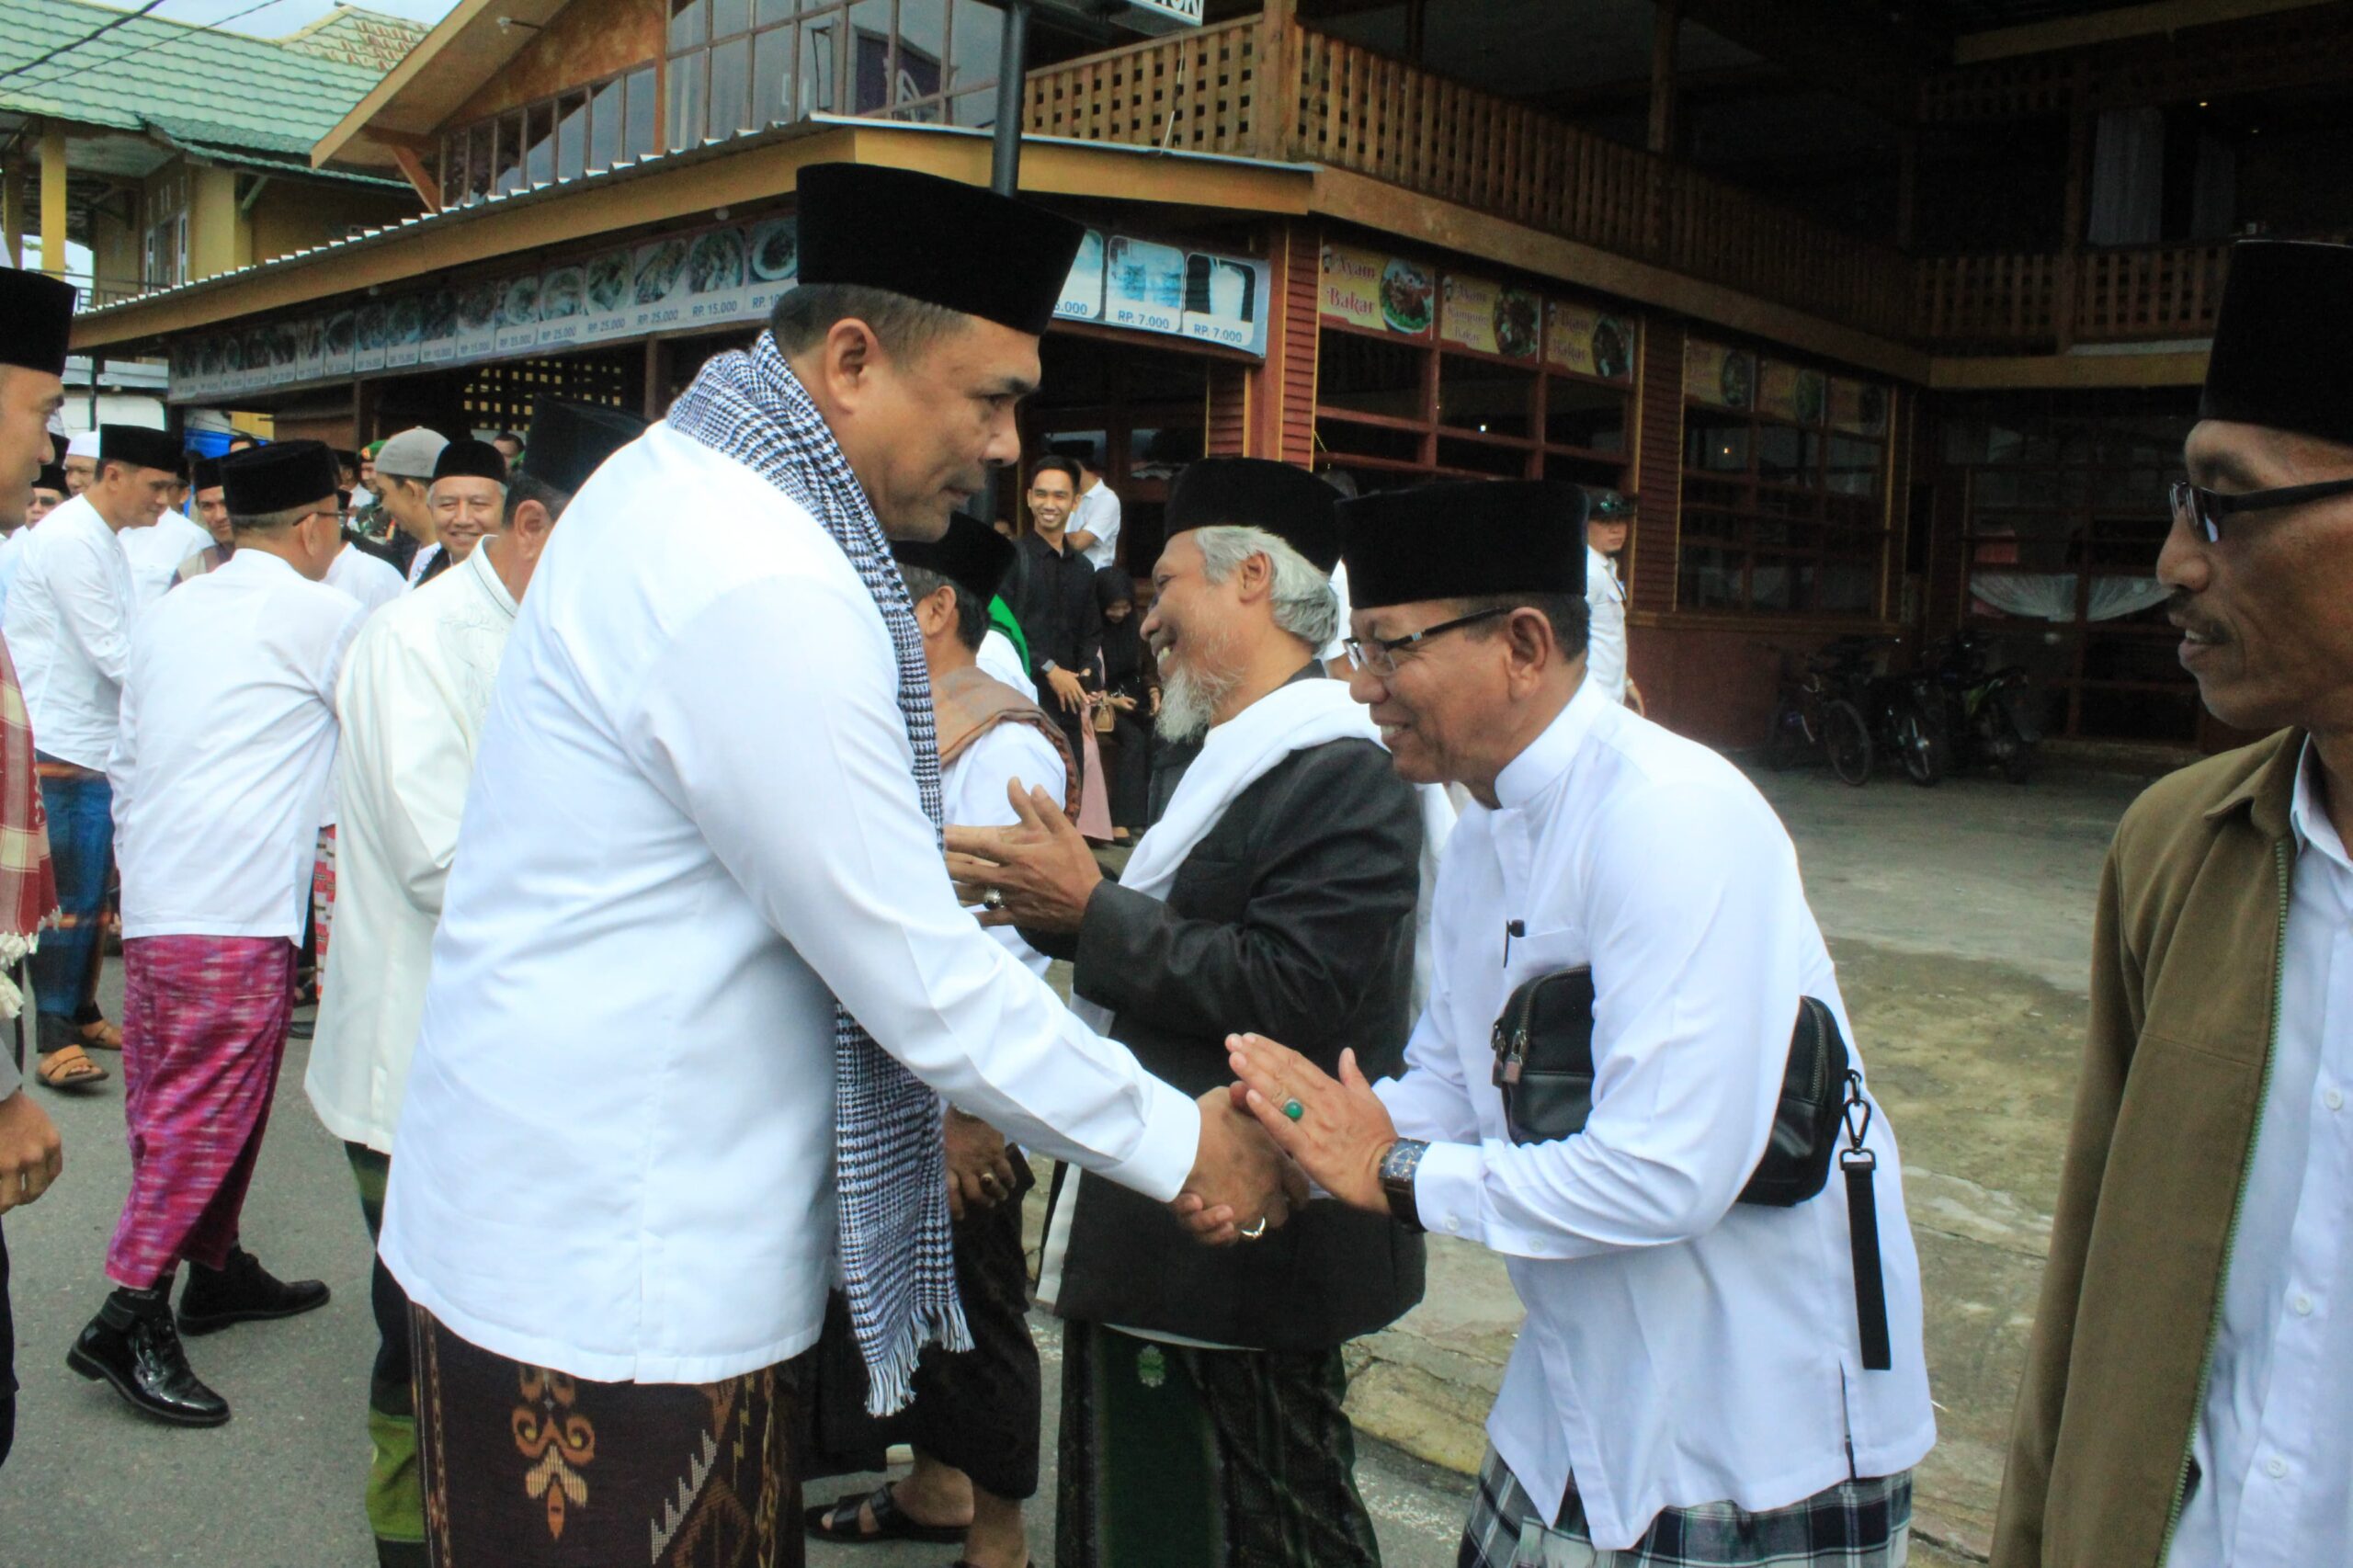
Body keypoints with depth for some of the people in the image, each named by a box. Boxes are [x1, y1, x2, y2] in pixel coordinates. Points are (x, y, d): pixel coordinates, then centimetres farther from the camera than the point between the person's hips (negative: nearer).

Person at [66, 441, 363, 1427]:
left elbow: (127, 760, 18)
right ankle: (128, 1318, -1)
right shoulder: (321, 613, -6)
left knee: (174, 1105, 16)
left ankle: (215, 1271, 30)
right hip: (237, 912, -8)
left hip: (153, 904, 8)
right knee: (210, 1109, -3)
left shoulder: (171, 613, 14)